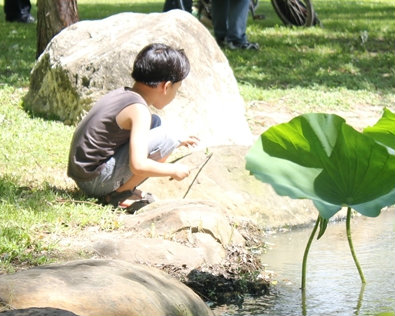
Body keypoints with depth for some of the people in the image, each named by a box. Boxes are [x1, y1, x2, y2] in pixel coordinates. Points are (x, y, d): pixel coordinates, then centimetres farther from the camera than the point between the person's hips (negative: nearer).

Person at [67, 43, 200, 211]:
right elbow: (138, 165, -27)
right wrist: (173, 170, -10)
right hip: (95, 181, -10)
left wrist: (177, 142, 33)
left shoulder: (122, 94, 10)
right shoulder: (138, 110, -18)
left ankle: (122, 189, 9)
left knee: (155, 122, 17)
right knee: (164, 139, -17)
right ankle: (119, 195, -6)